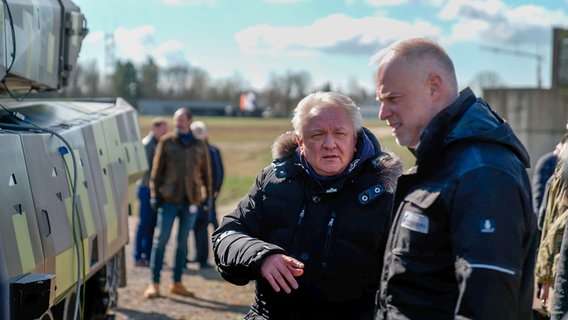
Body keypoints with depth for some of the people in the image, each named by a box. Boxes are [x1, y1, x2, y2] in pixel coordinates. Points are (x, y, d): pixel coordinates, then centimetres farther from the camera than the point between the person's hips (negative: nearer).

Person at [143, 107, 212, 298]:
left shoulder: (199, 145, 9)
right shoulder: (166, 142, 3)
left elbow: (206, 173, 14)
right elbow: (157, 169, 3)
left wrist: (207, 195, 8)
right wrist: (155, 193, -3)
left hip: (191, 200, 2)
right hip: (169, 198, -2)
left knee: (183, 243, 8)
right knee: (161, 240, -3)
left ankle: (177, 283, 17)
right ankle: (154, 283, 2)